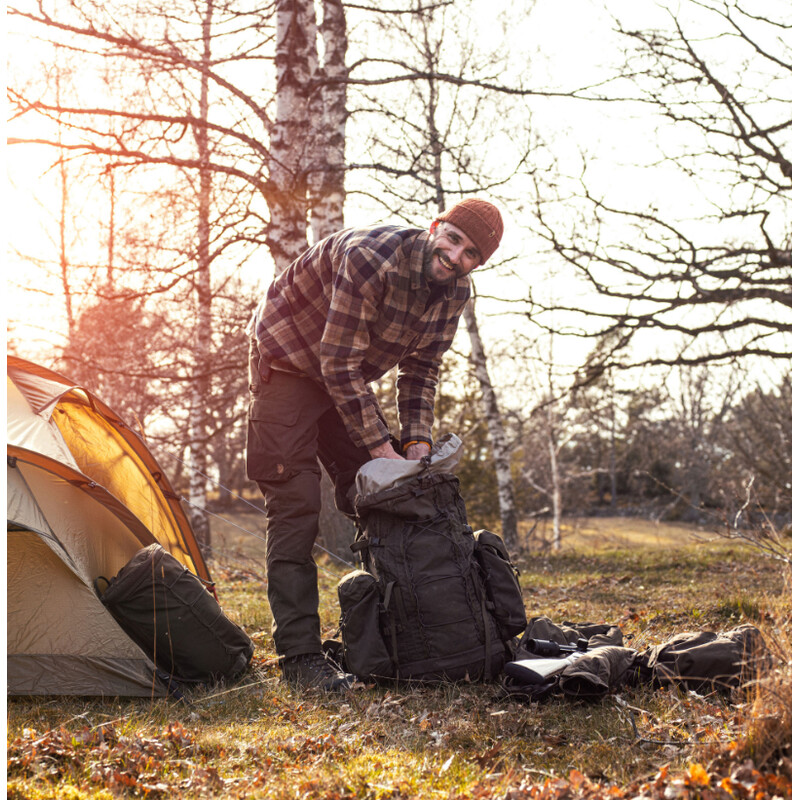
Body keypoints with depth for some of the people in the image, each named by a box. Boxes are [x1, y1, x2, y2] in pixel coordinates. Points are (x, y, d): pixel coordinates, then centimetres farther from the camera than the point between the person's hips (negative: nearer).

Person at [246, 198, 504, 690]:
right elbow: (339, 364, -31)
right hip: (289, 366, -8)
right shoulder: (370, 259, -34)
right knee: (295, 507, -14)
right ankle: (299, 656, -12)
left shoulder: (455, 291, -9)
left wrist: (416, 440, -10)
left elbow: (421, 367, 3)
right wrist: (379, 445, -28)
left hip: (348, 380, 8)